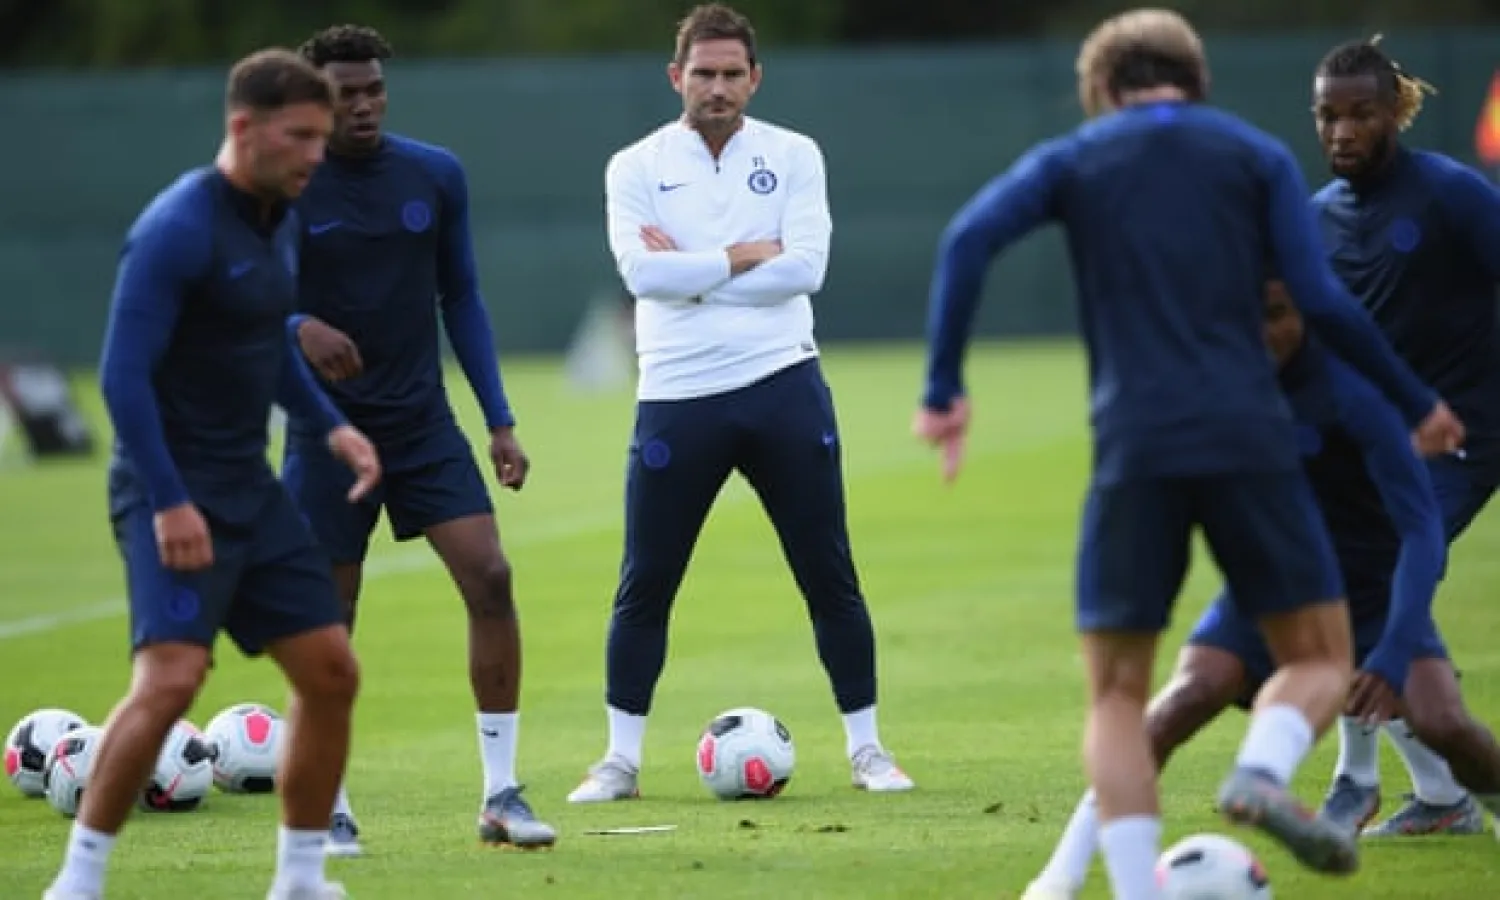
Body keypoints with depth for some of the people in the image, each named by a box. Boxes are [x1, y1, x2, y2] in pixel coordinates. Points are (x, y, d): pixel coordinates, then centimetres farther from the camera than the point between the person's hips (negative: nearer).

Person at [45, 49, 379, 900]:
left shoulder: (280, 220, 9)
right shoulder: (179, 227, -17)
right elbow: (124, 374, -20)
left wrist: (331, 424, 13)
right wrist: (168, 503, -24)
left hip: (250, 487, 9)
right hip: (175, 493, -9)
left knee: (332, 671, 6)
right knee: (171, 678, -22)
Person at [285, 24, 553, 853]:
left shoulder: (436, 176, 2)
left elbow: (461, 299, 9)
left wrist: (500, 421, 5)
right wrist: (299, 328, -31)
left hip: (424, 425, 2)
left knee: (489, 578, -12)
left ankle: (500, 796, -4)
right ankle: (328, 811, 16)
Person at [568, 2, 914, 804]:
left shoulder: (793, 157, 4)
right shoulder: (635, 167, 3)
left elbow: (805, 266, -10)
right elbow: (643, 272, -13)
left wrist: (691, 271, -11)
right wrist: (747, 255, -11)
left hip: (782, 385, 0)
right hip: (677, 399, 0)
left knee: (829, 578, 4)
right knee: (643, 588, 2)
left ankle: (866, 750, 14)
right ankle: (620, 760, 13)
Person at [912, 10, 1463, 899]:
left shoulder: (1073, 160, 13)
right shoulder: (1258, 155, 12)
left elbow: (970, 237, -4)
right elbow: (1321, 299, 2)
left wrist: (945, 387, -2)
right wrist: (1416, 404, 13)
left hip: (1134, 450, 0)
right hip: (1250, 441, 0)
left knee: (1118, 693, 9)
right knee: (1319, 657, 12)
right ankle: (1263, 772, -20)